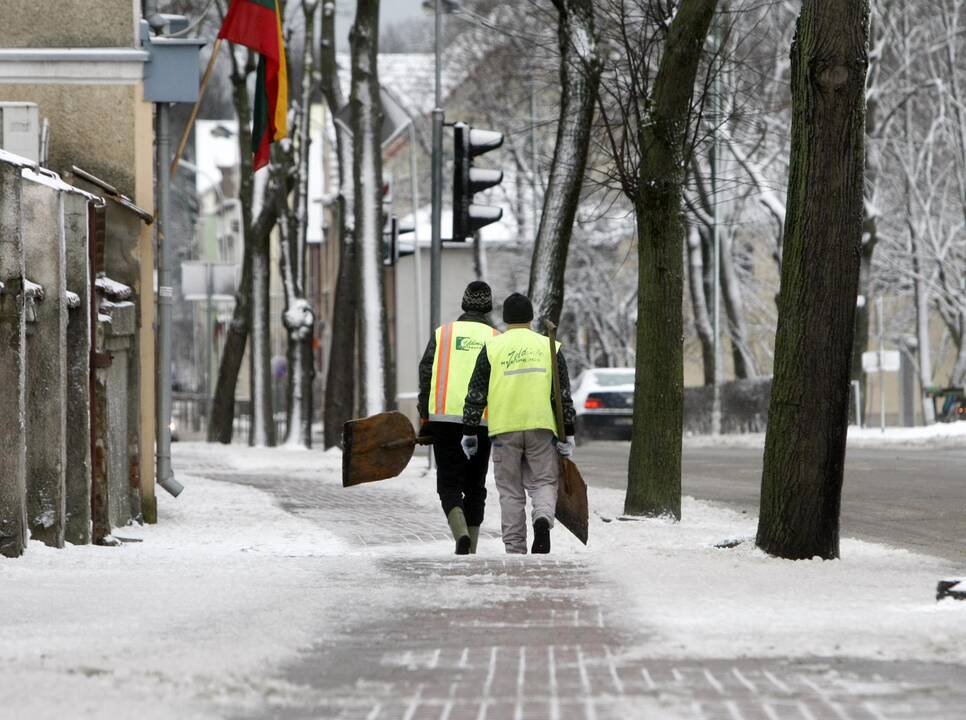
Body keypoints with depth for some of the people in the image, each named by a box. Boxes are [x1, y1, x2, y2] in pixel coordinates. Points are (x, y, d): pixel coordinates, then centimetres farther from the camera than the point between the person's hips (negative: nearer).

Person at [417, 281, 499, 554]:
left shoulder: (443, 333, 7)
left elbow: (426, 375, 1)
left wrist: (425, 420, 6)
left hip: (446, 418, -1)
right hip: (483, 423, 1)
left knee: (449, 484, 3)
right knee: (475, 486, 12)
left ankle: (461, 534, -22)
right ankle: (469, 551, 11)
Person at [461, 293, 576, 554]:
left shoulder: (492, 348, 4)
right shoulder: (549, 347, 7)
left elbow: (475, 395, 3)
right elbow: (564, 396, 6)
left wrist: (470, 433, 9)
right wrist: (567, 435, 9)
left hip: (504, 429, 0)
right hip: (541, 426, 0)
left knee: (510, 492, 8)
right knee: (544, 482, 9)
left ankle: (515, 549, 7)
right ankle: (543, 518, -22)